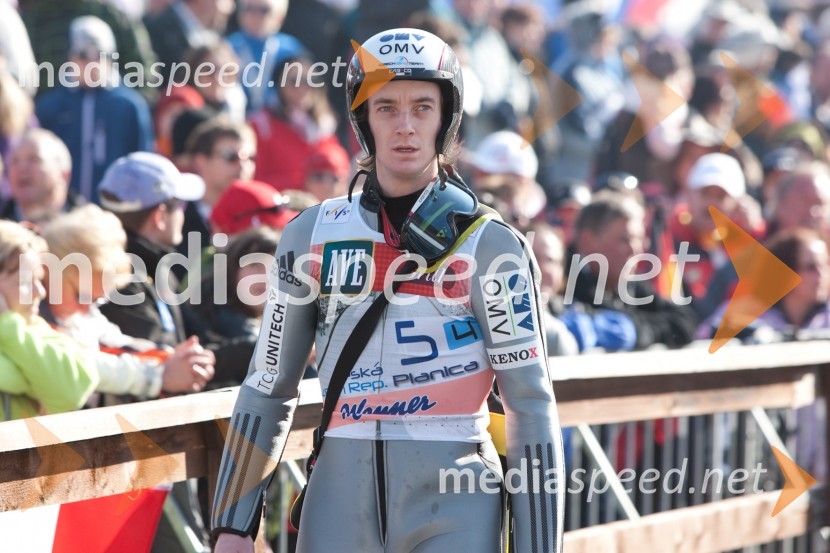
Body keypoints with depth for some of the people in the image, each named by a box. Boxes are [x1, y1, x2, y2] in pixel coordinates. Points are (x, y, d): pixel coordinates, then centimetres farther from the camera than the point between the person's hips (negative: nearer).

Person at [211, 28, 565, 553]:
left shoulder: (489, 245, -1)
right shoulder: (312, 236, 8)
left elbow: (531, 406, -2)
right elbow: (269, 388, 14)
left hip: (453, 509, -3)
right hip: (341, 504, 3)